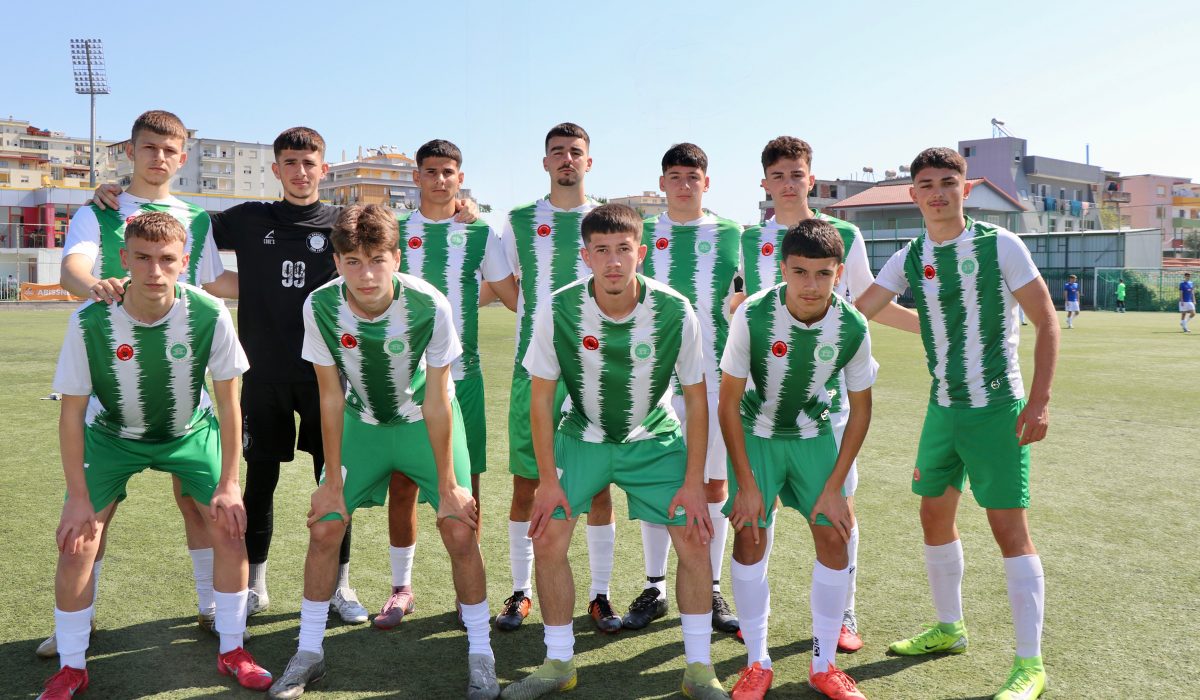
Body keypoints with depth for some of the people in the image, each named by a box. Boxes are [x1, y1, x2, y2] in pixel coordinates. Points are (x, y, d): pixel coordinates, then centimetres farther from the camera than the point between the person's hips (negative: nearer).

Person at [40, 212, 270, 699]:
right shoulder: (90, 321, -27)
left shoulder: (209, 315, -27)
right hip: (111, 435, 0)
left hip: (190, 431, 1)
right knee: (77, 543, -9)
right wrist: (80, 498, -15)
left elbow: (228, 401, -14)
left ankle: (231, 651, 12)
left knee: (229, 527, -8)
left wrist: (228, 484, -13)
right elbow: (72, 411, -15)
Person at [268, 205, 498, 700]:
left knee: (459, 529, -10)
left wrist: (448, 486, -15)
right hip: (362, 423, 2)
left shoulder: (429, 306, -29)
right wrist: (333, 481, -8)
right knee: (323, 528, -3)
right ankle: (308, 653, 17)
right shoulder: (321, 307, -23)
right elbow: (331, 397, -12)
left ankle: (480, 654, 9)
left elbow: (436, 400, -20)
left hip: (426, 424, -2)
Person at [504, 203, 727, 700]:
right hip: (582, 436, 1)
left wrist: (693, 482, -12)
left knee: (694, 541, -9)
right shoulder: (558, 311, -20)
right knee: (547, 539, -9)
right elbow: (541, 397, -9)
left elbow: (696, 398, -10)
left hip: (655, 440, 0)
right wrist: (548, 480, -11)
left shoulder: (676, 312, -21)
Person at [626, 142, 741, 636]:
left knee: (714, 486, 6)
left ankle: (711, 590, 19)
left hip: (714, 377, 0)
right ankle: (654, 588, 19)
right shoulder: (641, 234, 7)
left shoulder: (732, 235, 4)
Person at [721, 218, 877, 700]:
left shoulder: (853, 327, -20)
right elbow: (729, 402, -17)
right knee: (750, 535, -9)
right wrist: (747, 484, -16)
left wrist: (834, 488, -9)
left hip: (816, 434, 2)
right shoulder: (753, 316, -27)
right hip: (756, 433, -2)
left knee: (833, 535, -5)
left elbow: (860, 409, -7)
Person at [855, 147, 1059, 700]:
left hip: (997, 409, -5)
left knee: (1010, 528, -6)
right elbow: (854, 313, 1)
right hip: (942, 408, 6)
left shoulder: (1000, 245, -9)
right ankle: (949, 628, 33)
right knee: (935, 517, 13)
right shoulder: (909, 258, 5)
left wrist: (1039, 401, -13)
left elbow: (1046, 323, -7)